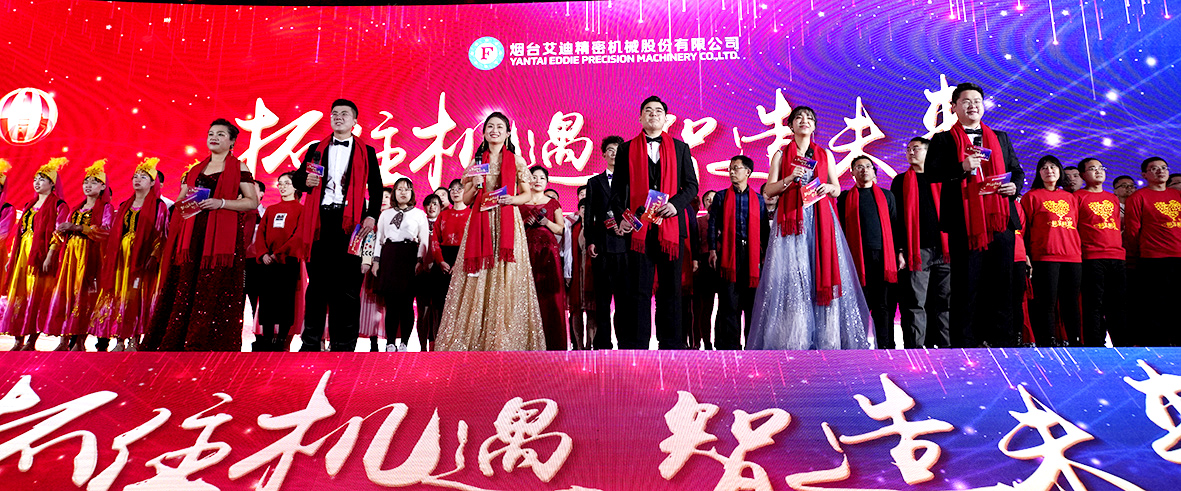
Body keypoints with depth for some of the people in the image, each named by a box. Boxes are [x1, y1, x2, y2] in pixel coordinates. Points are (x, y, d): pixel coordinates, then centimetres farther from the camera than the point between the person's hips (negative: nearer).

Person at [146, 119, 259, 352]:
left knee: (216, 293, -9)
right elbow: (179, 202, 24)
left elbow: (253, 202, -2)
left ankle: (211, 347, -7)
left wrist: (221, 203, -13)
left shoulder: (239, 168, 7)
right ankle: (175, 344, 3)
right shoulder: (195, 169, 21)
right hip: (193, 236, 5)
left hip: (223, 236, -4)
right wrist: (186, 198, 1)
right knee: (186, 287, -1)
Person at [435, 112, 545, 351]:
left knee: (506, 280, -8)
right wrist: (475, 186, -6)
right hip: (480, 224, 2)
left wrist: (512, 199, -10)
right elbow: (466, 199, 14)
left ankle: (506, 341, -5)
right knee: (478, 281, -5)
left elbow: (528, 194, 9)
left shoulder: (516, 161, 9)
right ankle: (473, 341, -3)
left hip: (507, 224, -1)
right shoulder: (476, 162, 14)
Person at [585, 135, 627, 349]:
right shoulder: (594, 182, 17)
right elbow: (589, 215, 12)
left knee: (625, 295, -4)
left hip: (625, 243, -1)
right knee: (602, 296, 2)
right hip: (601, 245, 1)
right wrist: (590, 241, 0)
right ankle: (603, 343, 4)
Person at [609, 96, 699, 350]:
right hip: (638, 225, -1)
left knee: (671, 288, 5)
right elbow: (617, 188, 8)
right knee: (637, 288, -2)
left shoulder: (680, 148, 14)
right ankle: (634, 345, 2)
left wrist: (675, 204, -9)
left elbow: (691, 184, 10)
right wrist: (620, 216, -8)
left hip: (670, 225, 1)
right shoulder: (626, 149, 12)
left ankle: (671, 344, 12)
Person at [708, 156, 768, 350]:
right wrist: (712, 250, -3)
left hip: (752, 253, 1)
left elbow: (764, 229, 13)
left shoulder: (758, 199, 15)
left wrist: (766, 254, 5)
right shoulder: (721, 197, 13)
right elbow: (713, 224, 7)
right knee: (729, 301, -4)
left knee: (752, 300, 1)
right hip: (728, 252, -1)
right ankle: (729, 344, -2)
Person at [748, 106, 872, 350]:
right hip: (790, 220, -1)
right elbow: (769, 190, 5)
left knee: (823, 272, -6)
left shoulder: (825, 154, 17)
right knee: (791, 277, -9)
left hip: (820, 219, 2)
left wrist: (828, 187, -4)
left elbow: (837, 190, 17)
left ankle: (827, 341, -4)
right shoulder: (781, 154, 12)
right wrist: (790, 178, -10)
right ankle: (791, 342, -9)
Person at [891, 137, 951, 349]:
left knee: (945, 302, 3)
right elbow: (895, 217, 5)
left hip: (943, 249, 2)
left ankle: (946, 347, 9)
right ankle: (915, 349, -4)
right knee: (915, 303, -5)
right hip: (916, 250, -2)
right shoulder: (901, 181, 11)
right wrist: (899, 250, -5)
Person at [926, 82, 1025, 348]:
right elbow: (931, 172, -3)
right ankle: (964, 342, 2)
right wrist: (962, 167, -18)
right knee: (966, 284, -3)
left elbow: (1017, 170, 23)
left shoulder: (1000, 138, 22)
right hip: (965, 221, -4)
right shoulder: (943, 140, 9)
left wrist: (1014, 186, 1)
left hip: (1000, 219, 4)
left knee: (1001, 283, 5)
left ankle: (1003, 341, 11)